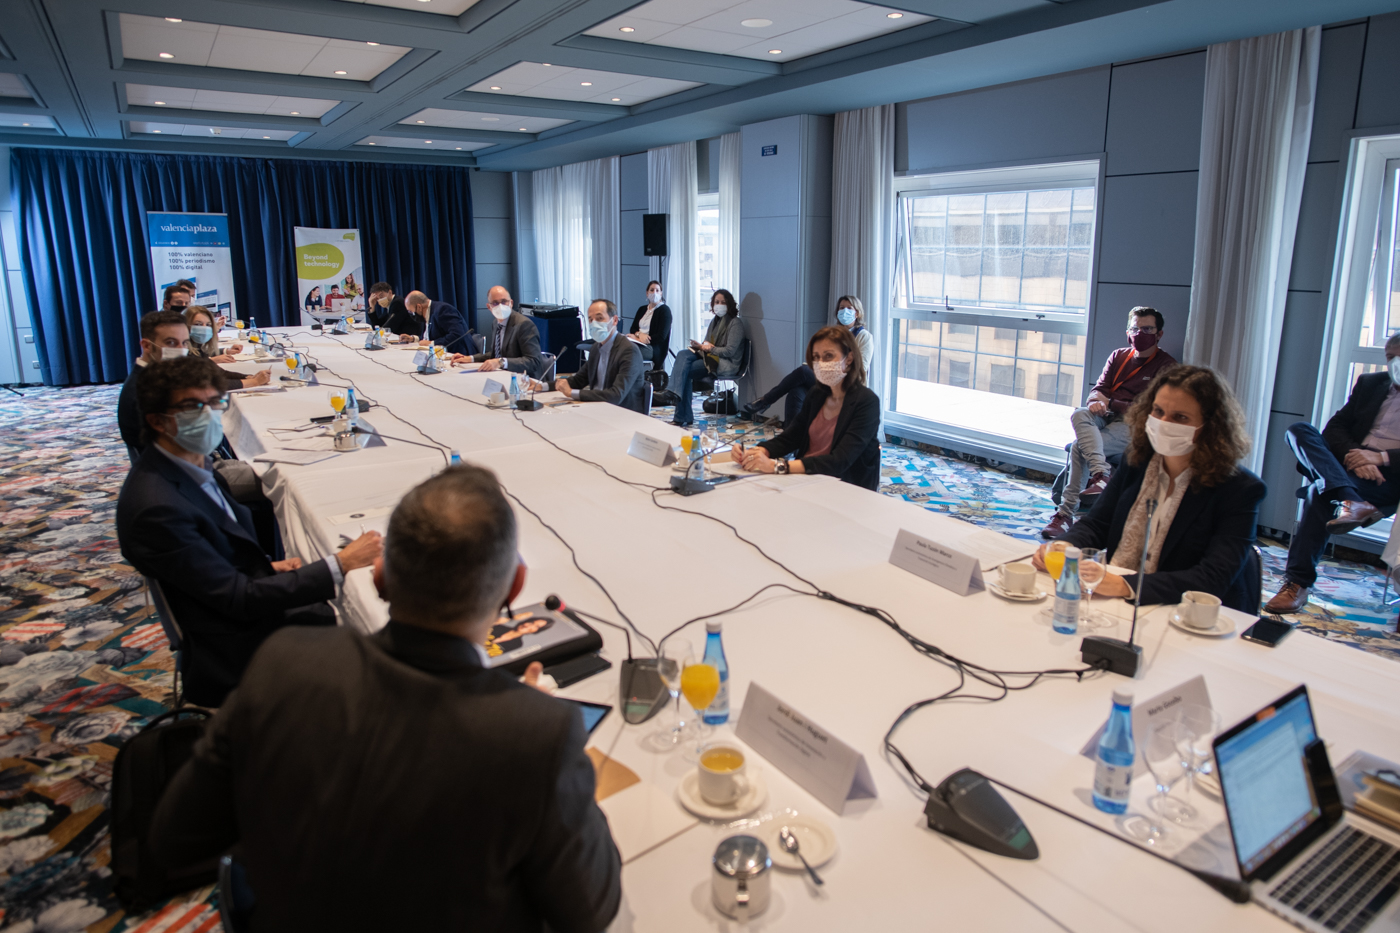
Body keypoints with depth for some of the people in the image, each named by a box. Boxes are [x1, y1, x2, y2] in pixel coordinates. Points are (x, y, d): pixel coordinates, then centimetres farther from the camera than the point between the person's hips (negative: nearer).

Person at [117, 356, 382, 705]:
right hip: (234, 661, -9)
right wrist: (341, 565, -25)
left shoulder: (193, 462, 2)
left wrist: (266, 565, 0)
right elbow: (239, 598, -24)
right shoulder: (157, 506, -27)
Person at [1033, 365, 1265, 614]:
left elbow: (1214, 579, -22)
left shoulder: (1239, 490, -12)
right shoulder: (1136, 459, 4)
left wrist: (1126, 586, -36)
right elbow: (1096, 524, 8)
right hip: (1113, 604, 5)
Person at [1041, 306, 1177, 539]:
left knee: (1079, 446, -28)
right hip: (1106, 417, 5)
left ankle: (1066, 512, -26)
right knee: (1080, 414, -32)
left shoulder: (1166, 365, 2)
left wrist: (1110, 403, -10)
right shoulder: (1118, 356, 19)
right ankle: (1101, 475, -47)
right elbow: (1099, 388, 12)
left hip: (1133, 425, -5)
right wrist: (1097, 400, -13)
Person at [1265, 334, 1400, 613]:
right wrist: (1355, 457, -9)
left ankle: (1299, 583, -33)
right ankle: (1350, 501, -41)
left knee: (1321, 492, -33)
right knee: (1298, 430, -19)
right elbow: (1335, 428, 10)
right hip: (1349, 466, 6)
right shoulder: (1370, 384, 21)